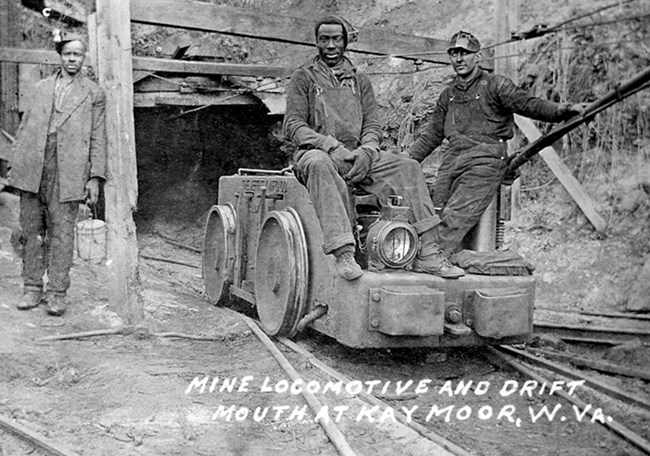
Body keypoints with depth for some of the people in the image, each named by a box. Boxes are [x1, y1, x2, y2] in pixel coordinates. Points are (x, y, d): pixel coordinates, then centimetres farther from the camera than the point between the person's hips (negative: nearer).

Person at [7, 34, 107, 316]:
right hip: (32, 169, 4)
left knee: (61, 231, -4)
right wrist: (15, 164, 10)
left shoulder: (93, 94, 7)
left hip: (67, 172, -4)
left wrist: (95, 177, -5)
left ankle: (57, 293, 3)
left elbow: (98, 138, 3)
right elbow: (25, 126, 17)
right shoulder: (42, 87, 17)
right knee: (31, 230, 6)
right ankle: (32, 288, 15)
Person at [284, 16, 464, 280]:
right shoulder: (304, 77, 8)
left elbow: (373, 125, 12)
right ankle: (343, 254, -48)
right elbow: (293, 126, -4)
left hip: (358, 156, 4)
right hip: (317, 152, -4)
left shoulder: (360, 81, 20)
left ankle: (426, 254, -21)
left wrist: (366, 151, -12)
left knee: (408, 167, -17)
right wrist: (332, 146, -18)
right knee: (319, 164, -40)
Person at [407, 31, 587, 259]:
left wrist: (564, 109, -22)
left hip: (485, 160, -6)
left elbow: (528, 104, -6)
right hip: (452, 159, 6)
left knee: (455, 218, -21)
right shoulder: (448, 94, 23)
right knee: (438, 217, -8)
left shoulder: (495, 85, 6)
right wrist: (406, 159, 22)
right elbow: (432, 134, 28)